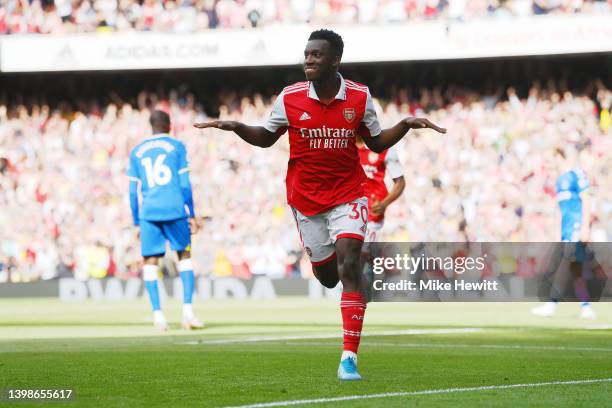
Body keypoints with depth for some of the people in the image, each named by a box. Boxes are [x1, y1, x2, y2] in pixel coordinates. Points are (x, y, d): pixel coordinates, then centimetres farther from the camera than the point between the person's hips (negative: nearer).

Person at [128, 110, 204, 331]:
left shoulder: (136, 152, 12)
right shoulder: (176, 146, 6)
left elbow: (133, 191, 11)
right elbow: (184, 184, 1)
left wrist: (137, 223, 15)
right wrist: (191, 215, 5)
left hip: (148, 213, 1)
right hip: (175, 210, -1)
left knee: (150, 261, 4)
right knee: (184, 255, 10)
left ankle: (157, 313, -6)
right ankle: (187, 310, -1)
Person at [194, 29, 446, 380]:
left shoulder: (359, 97, -7)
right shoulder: (290, 98, -7)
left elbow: (376, 143, 6)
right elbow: (266, 138, 7)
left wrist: (406, 125, -10)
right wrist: (234, 127, -11)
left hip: (348, 193, -2)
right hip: (306, 198, 2)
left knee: (348, 263, -19)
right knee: (326, 276, 6)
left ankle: (350, 357, -19)